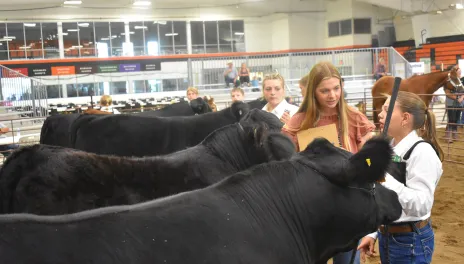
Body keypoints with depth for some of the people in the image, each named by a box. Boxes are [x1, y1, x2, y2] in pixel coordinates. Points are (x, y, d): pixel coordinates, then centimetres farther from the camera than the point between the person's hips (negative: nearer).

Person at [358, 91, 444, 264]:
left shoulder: (422, 151, -20)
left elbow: (421, 205, -30)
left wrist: (384, 178, -35)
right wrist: (373, 233, 12)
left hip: (411, 242, -7)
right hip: (386, 236, 8)